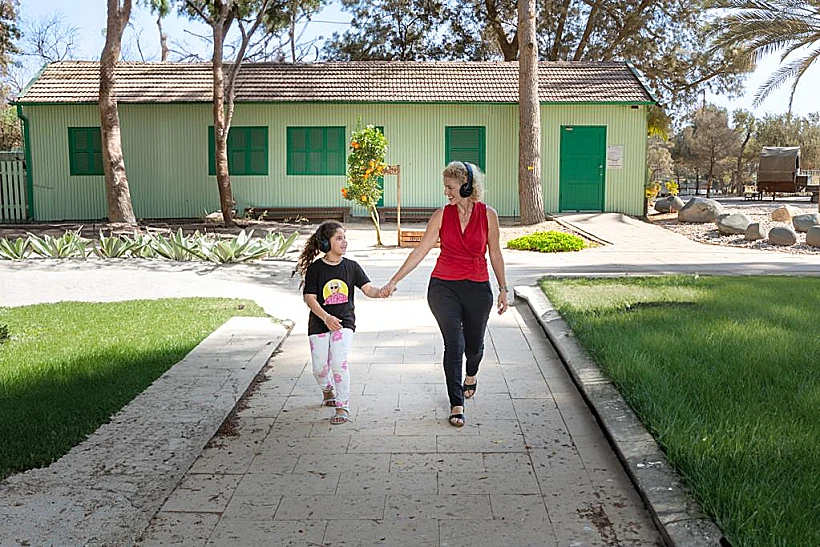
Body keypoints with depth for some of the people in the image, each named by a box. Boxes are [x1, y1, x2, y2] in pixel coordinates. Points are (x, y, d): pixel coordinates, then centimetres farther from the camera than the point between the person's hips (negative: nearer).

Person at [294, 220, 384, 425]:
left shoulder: (351, 266, 1)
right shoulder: (315, 269, -5)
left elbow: (368, 289, -6)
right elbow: (310, 298, -9)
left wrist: (381, 292, -29)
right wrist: (326, 318, -23)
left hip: (344, 321, 0)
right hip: (319, 322, 0)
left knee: (339, 362, -17)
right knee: (319, 367, 3)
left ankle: (343, 406, -4)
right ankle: (328, 390, 37)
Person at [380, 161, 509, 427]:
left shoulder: (488, 215, -2)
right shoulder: (442, 215, -2)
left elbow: (495, 254, 6)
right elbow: (420, 251, -2)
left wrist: (503, 289, 8)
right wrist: (394, 280, -7)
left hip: (477, 287, 1)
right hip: (444, 286, 0)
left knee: (474, 344, 13)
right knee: (453, 344, -7)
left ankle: (471, 374, 49)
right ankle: (456, 405, 6)